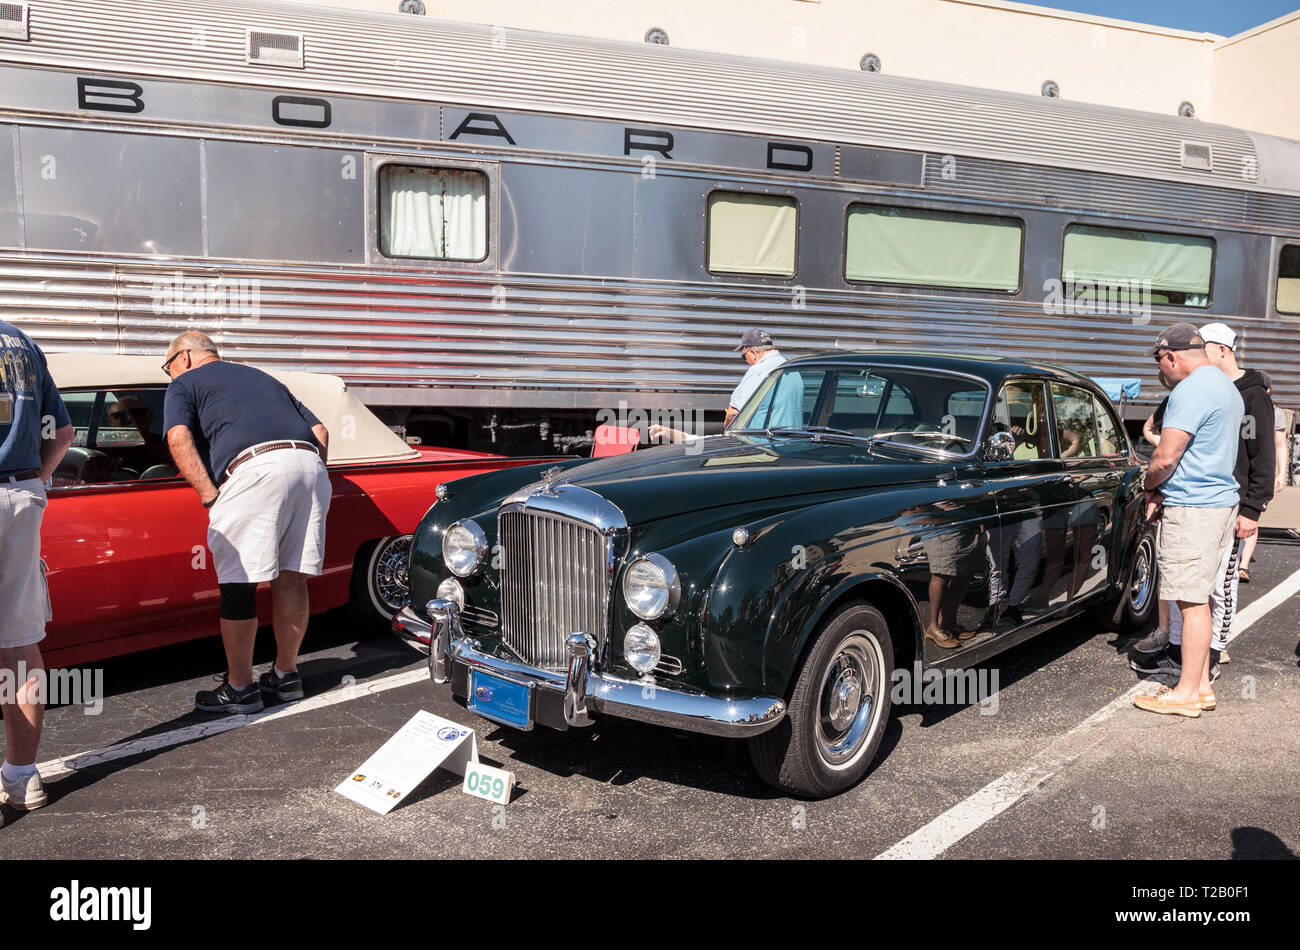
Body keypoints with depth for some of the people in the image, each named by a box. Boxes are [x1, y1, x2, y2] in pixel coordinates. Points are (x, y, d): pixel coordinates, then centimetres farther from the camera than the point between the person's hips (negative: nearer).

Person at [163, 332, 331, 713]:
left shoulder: (184, 384, 19)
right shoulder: (265, 378, 35)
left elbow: (178, 438, -4)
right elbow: (320, 432, 26)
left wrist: (210, 494, -4)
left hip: (254, 470, -6)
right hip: (310, 466, 6)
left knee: (239, 583, 3)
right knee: (291, 577, 14)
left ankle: (239, 688, 11)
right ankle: (286, 675, 25)